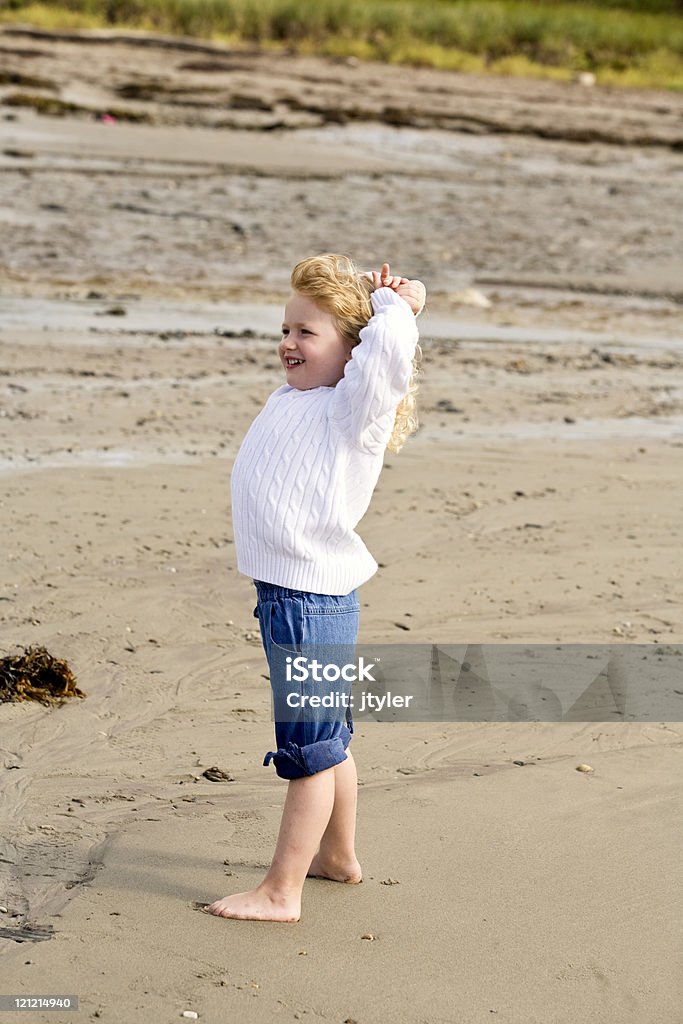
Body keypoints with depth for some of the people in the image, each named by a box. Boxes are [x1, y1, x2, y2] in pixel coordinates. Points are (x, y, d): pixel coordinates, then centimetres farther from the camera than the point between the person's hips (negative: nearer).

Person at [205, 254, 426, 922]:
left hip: (313, 600, -10)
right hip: (286, 592, 10)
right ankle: (338, 857, 38)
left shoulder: (351, 410, -14)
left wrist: (389, 302, -13)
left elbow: (388, 349, -33)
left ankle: (281, 892, 4)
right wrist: (368, 298, 15)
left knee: (309, 748, -2)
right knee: (329, 736, 22)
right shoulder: (291, 398, 12)